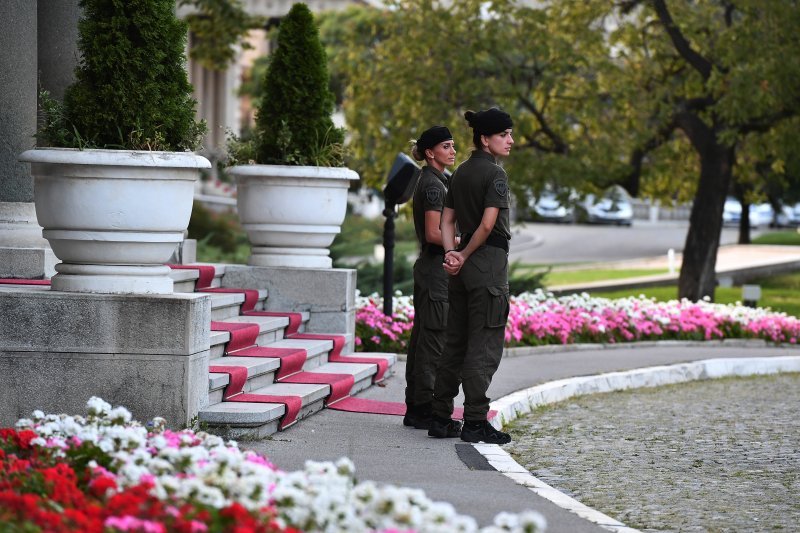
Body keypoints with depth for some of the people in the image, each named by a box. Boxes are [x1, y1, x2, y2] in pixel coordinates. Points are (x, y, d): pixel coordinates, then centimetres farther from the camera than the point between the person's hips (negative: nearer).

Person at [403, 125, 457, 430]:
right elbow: (433, 234, -20)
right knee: (434, 337, -7)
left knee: (422, 337, 11)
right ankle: (425, 410, -5)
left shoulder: (431, 181, 16)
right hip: (436, 267, -10)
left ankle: (414, 409, 14)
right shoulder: (433, 184, -14)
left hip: (427, 266, 10)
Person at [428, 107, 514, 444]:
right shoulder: (494, 173, -12)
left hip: (464, 267, 8)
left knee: (455, 343, 12)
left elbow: (447, 220, 11)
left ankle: (441, 418, 15)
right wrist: (464, 255, -8)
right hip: (489, 263, -8)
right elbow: (488, 224, -20)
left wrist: (451, 253, -2)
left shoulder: (461, 173, 14)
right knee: (484, 346, -4)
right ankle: (475, 422, -4)